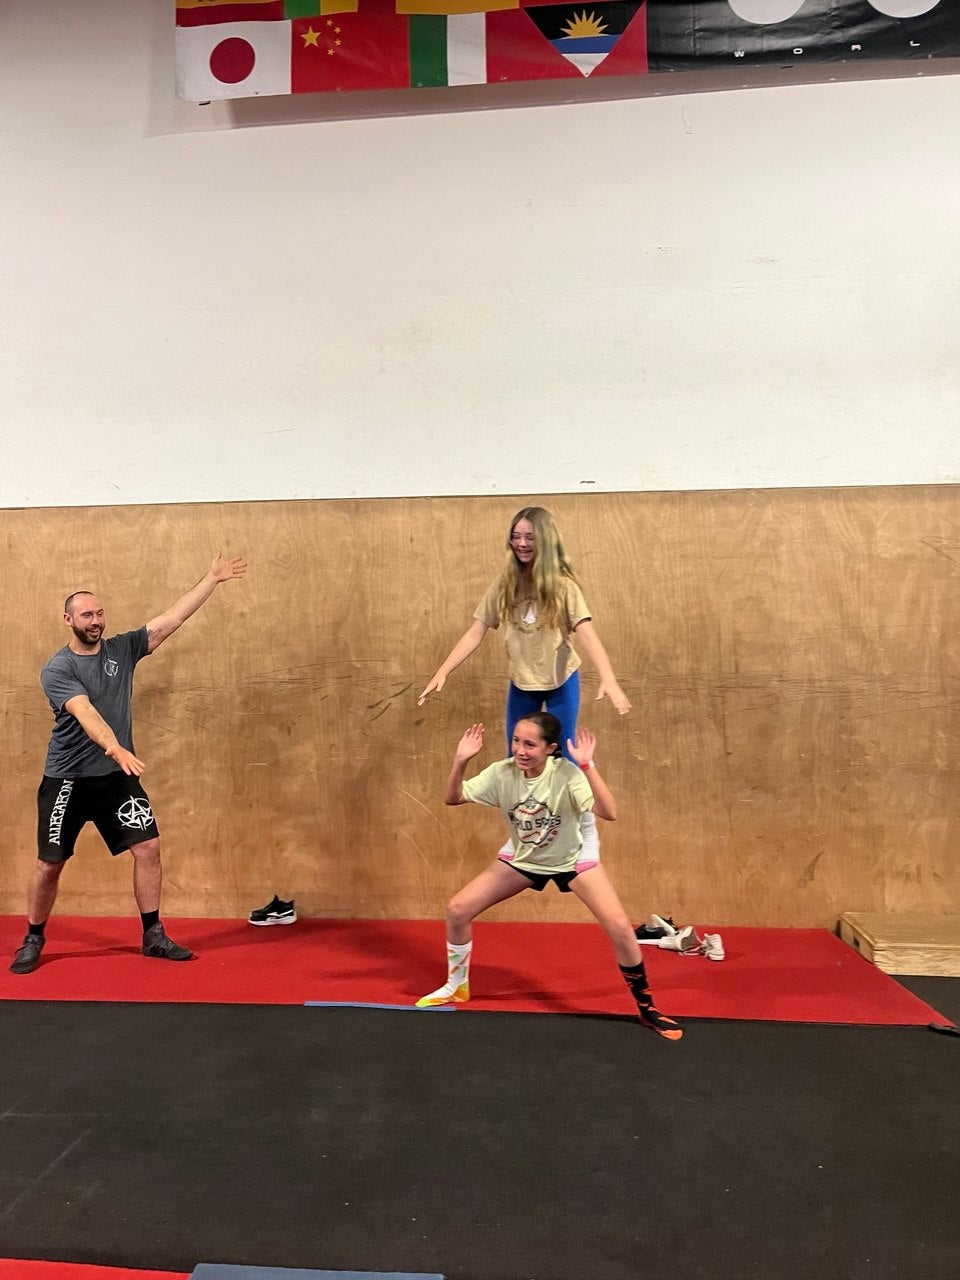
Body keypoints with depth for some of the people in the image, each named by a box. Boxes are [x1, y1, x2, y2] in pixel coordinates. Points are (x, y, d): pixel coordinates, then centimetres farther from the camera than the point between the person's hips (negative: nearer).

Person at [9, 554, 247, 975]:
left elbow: (173, 618, -3)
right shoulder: (56, 669, -13)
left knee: (148, 848, -1)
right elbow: (85, 713, -30)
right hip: (67, 780, -4)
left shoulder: (122, 648, 1)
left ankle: (153, 936, 12)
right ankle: (33, 941, 28)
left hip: (116, 776, 4)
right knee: (50, 864, 6)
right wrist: (116, 748, -47)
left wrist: (212, 579, -8)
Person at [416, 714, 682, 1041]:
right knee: (457, 909, -6)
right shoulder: (502, 773, -20)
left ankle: (646, 1008, 8)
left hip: (573, 859, -3)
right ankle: (457, 986, 21)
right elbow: (453, 798, -13)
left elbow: (609, 813, -44)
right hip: (522, 859, 3)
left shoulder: (566, 774, -31)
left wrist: (587, 765, -54)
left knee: (620, 927, -18)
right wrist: (460, 760, -30)